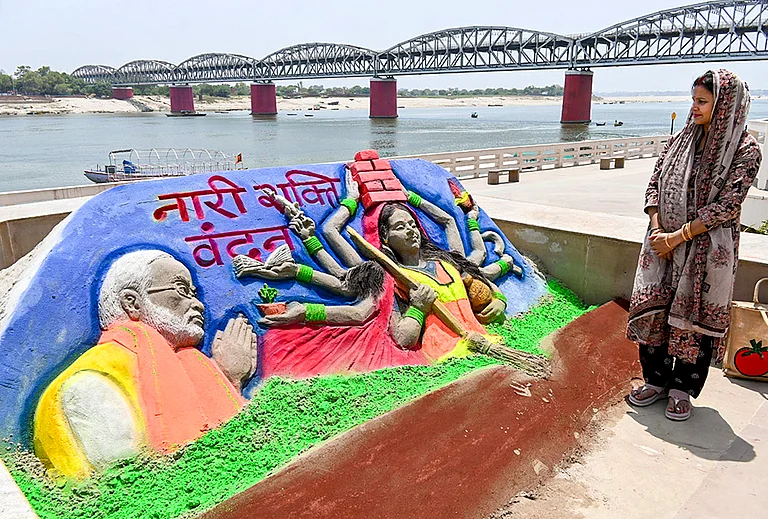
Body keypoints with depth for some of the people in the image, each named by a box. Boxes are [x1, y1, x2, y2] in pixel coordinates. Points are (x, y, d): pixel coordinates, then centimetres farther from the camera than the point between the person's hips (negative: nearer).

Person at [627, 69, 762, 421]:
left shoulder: (745, 151, -8)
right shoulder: (680, 141, 7)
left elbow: (727, 205, -15)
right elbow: (654, 185, 6)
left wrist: (677, 237, -18)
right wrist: (657, 229, -8)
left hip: (707, 249, -5)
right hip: (663, 241, 5)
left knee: (694, 319, 4)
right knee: (651, 311, 6)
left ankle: (682, 391, 20)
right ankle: (656, 381, 24)